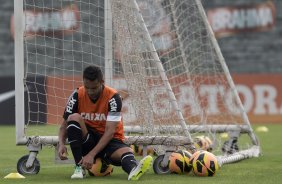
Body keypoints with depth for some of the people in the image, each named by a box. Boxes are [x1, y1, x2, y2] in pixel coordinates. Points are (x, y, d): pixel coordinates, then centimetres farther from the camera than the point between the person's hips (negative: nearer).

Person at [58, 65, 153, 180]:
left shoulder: (113, 97, -16)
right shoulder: (77, 96, -8)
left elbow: (110, 132, -22)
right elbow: (65, 125, -3)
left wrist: (92, 154, -31)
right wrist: (61, 144, -26)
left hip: (110, 140, -2)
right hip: (86, 140, 2)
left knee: (126, 152, -35)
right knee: (74, 117, -26)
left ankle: (133, 170, -73)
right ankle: (79, 167, -28)